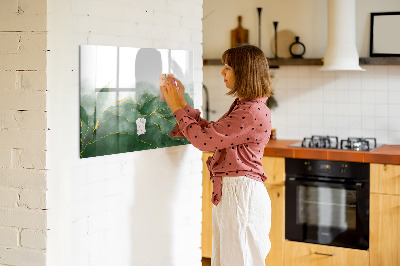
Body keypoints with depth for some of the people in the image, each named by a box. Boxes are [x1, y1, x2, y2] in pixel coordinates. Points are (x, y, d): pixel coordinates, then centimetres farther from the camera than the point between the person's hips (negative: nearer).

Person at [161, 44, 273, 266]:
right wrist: (182, 103, 14)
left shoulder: (253, 112, -20)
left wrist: (177, 108, -7)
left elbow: (204, 139, -19)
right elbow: (210, 132, 16)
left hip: (241, 193, -10)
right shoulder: (242, 106, 14)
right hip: (228, 192, 10)